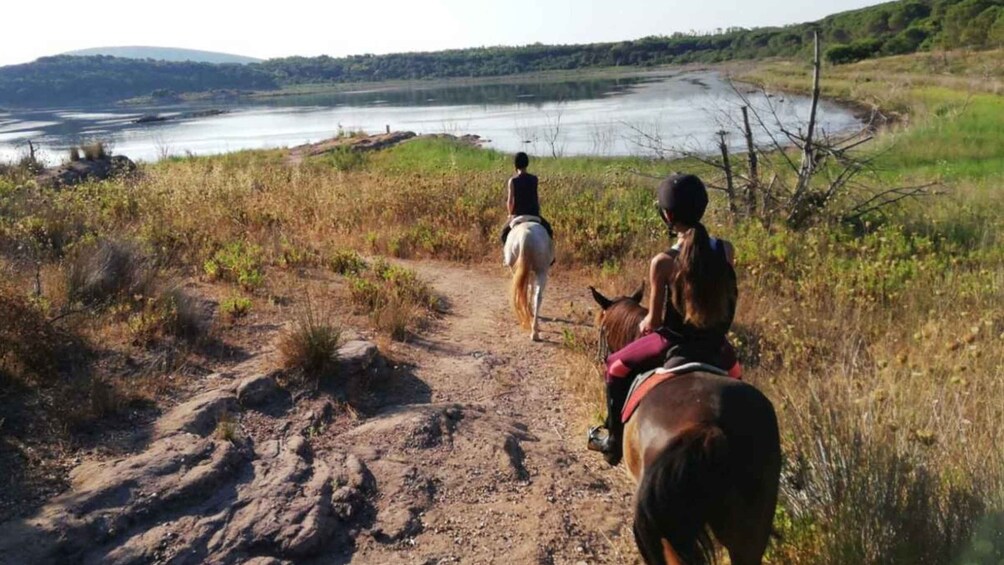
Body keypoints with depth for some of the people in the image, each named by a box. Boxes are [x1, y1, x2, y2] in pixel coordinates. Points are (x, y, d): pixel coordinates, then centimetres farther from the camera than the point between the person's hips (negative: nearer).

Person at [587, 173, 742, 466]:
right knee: (734, 371, 39)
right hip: (715, 345, 4)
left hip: (674, 344, -4)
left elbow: (655, 320, -12)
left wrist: (644, 325, 11)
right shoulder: (726, 250, -9)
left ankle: (614, 440, 26)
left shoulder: (663, 262, -21)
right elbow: (723, 297, 6)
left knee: (616, 367, 20)